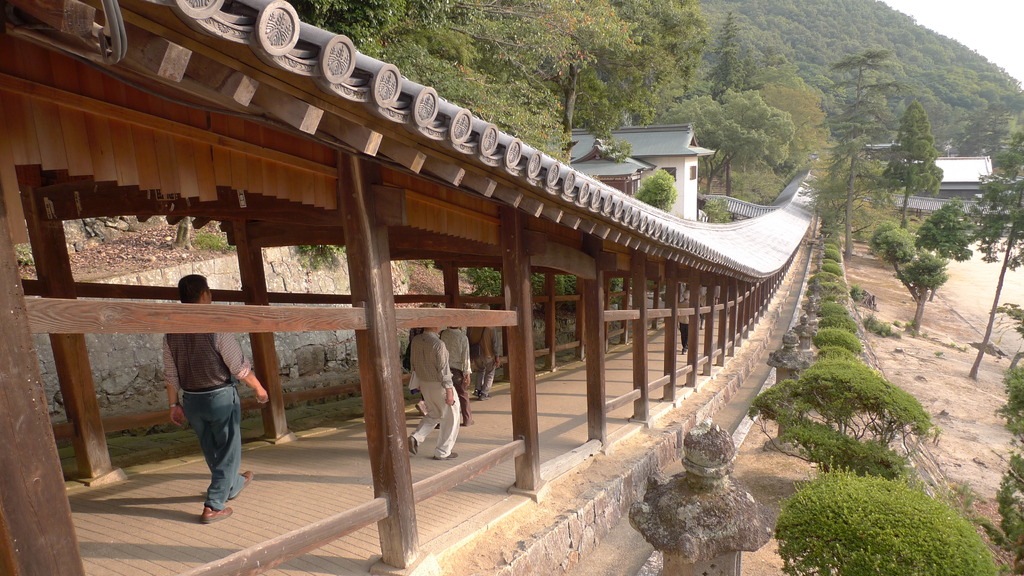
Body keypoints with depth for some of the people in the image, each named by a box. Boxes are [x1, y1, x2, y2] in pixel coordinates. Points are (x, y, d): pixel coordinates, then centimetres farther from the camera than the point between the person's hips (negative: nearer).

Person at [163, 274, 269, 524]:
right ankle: (214, 506, 8)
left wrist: (174, 404, 15)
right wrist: (259, 388, -1)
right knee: (227, 452, 9)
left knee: (212, 451, 23)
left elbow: (170, 374, 4)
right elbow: (239, 366, -15)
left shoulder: (172, 332, -2)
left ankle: (234, 484, 45)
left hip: (192, 400, 6)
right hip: (221, 397, -6)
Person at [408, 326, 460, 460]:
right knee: (450, 418, 11)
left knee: (434, 414, 25)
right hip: (440, 385, -7)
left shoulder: (416, 341, -2)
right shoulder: (438, 344, -24)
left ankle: (416, 438, 5)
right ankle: (442, 452, 16)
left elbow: (413, 362, 10)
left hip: (424, 384, 7)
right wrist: (449, 392, -19)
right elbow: (443, 370, -23)